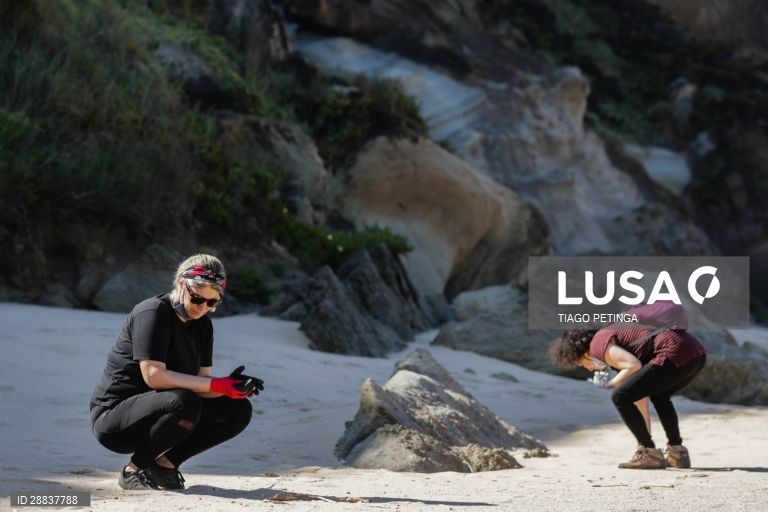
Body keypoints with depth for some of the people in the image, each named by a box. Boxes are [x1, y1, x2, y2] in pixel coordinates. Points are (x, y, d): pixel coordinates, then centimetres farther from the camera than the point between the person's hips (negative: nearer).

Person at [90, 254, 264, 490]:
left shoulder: (202, 324, 7)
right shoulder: (153, 312, -17)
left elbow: (198, 385, 1)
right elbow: (154, 375, -27)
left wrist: (231, 387, -20)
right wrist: (218, 384, -30)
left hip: (156, 413, 8)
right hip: (113, 416, -8)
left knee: (239, 410, -2)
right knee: (183, 403, -36)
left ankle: (166, 463, 3)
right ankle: (135, 469, -14)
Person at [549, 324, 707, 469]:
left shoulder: (598, 343, 5)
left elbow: (634, 366, -12)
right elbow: (640, 393, 34)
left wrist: (612, 384, 6)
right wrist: (645, 434, 36)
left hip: (675, 355, -10)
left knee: (620, 397, 0)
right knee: (659, 396, 35)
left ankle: (651, 455, 3)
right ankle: (677, 452, 32)